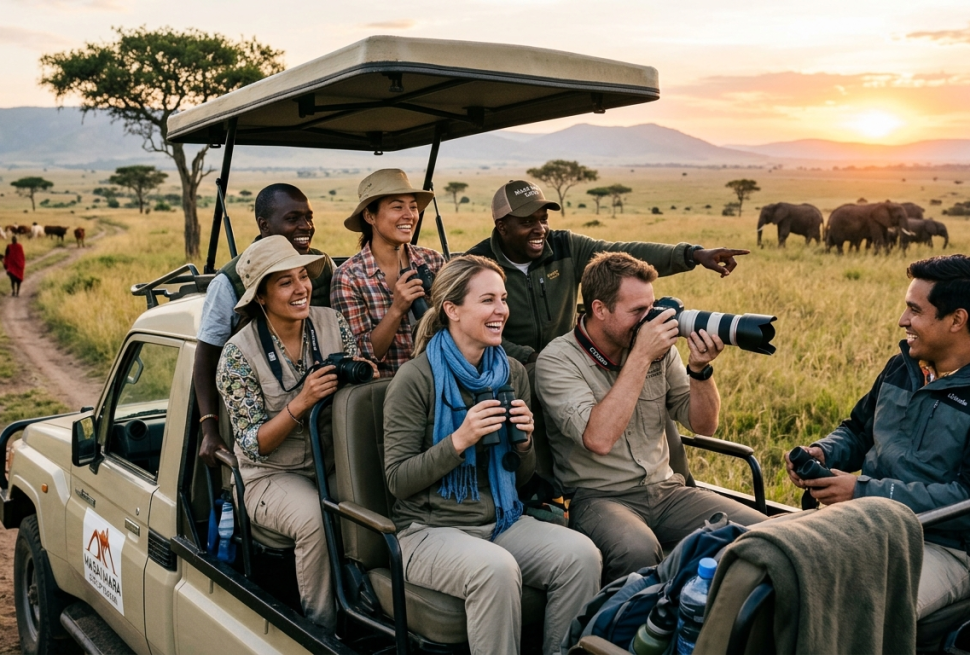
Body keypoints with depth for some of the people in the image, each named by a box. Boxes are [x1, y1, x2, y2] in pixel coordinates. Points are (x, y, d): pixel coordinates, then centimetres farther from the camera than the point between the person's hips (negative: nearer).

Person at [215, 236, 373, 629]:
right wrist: (301, 402, -26)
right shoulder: (239, 353, -10)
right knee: (316, 519, -33)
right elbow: (254, 445, -11)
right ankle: (322, 632, -11)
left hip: (336, 464, 4)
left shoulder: (331, 323, -1)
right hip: (274, 476, -3)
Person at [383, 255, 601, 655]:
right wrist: (460, 440, -21)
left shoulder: (512, 373, 7)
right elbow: (397, 480, -10)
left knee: (581, 555, -20)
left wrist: (523, 440, -8)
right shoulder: (416, 378, -10)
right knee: (496, 569, -34)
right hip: (430, 529, -5)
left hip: (501, 520, 5)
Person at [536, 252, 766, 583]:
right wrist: (641, 357, -21)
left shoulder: (659, 346, 6)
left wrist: (699, 368, -11)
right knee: (637, 549, -37)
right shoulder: (557, 360, -10)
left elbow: (704, 425, 9)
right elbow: (599, 438, -25)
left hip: (665, 490, 5)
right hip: (598, 497, -5)